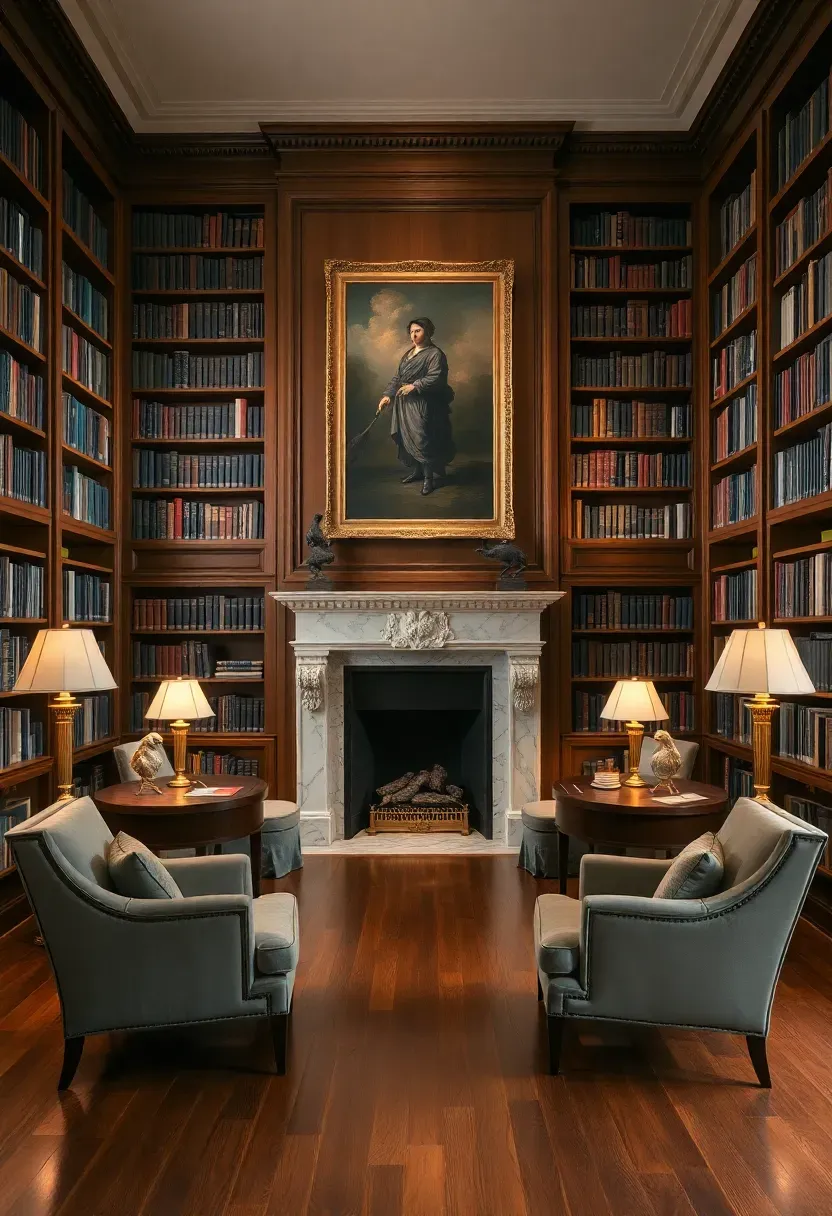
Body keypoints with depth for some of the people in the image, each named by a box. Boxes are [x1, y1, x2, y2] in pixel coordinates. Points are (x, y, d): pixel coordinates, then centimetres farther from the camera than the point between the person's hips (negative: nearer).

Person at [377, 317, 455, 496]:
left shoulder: (435, 354, -8)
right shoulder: (408, 353, 18)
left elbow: (436, 378, -20)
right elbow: (398, 377, 17)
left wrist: (415, 386, -24)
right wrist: (388, 394, 6)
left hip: (422, 405, -8)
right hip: (404, 403, 8)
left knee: (422, 440, -9)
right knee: (405, 438, 11)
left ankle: (430, 477, 2)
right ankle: (415, 471, 25)